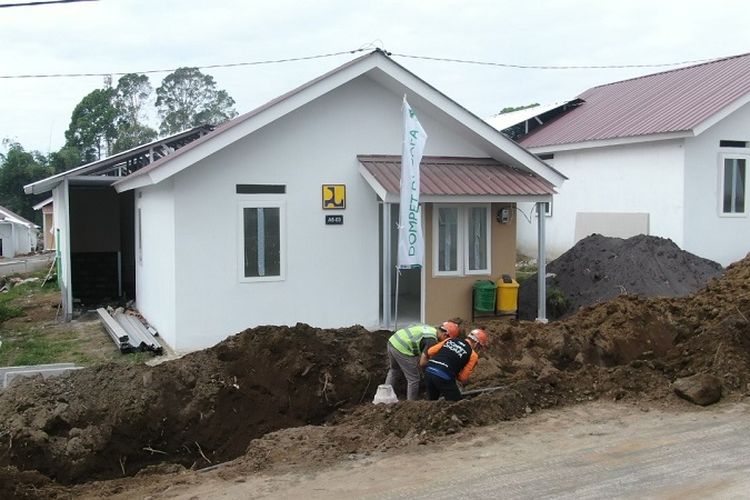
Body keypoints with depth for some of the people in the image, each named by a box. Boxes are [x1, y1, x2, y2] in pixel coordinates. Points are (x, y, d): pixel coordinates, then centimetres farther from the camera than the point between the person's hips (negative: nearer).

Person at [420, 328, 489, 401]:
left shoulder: (450, 340, 16)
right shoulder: (472, 355, 3)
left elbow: (427, 353, 14)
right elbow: (463, 379, 4)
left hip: (428, 371, 6)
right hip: (443, 377, -6)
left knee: (432, 401, 25)